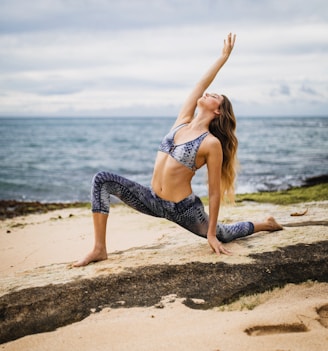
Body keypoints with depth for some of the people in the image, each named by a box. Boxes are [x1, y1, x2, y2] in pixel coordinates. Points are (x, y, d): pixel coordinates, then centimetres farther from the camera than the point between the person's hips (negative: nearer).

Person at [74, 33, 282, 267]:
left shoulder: (212, 144, -14)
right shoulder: (183, 121, 3)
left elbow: (215, 192, -11)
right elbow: (201, 85, 4)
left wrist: (211, 233, -10)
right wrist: (224, 57, 9)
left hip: (183, 209, -5)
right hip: (153, 200, 5)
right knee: (102, 180, -15)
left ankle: (265, 224, 49)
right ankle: (100, 249, -14)